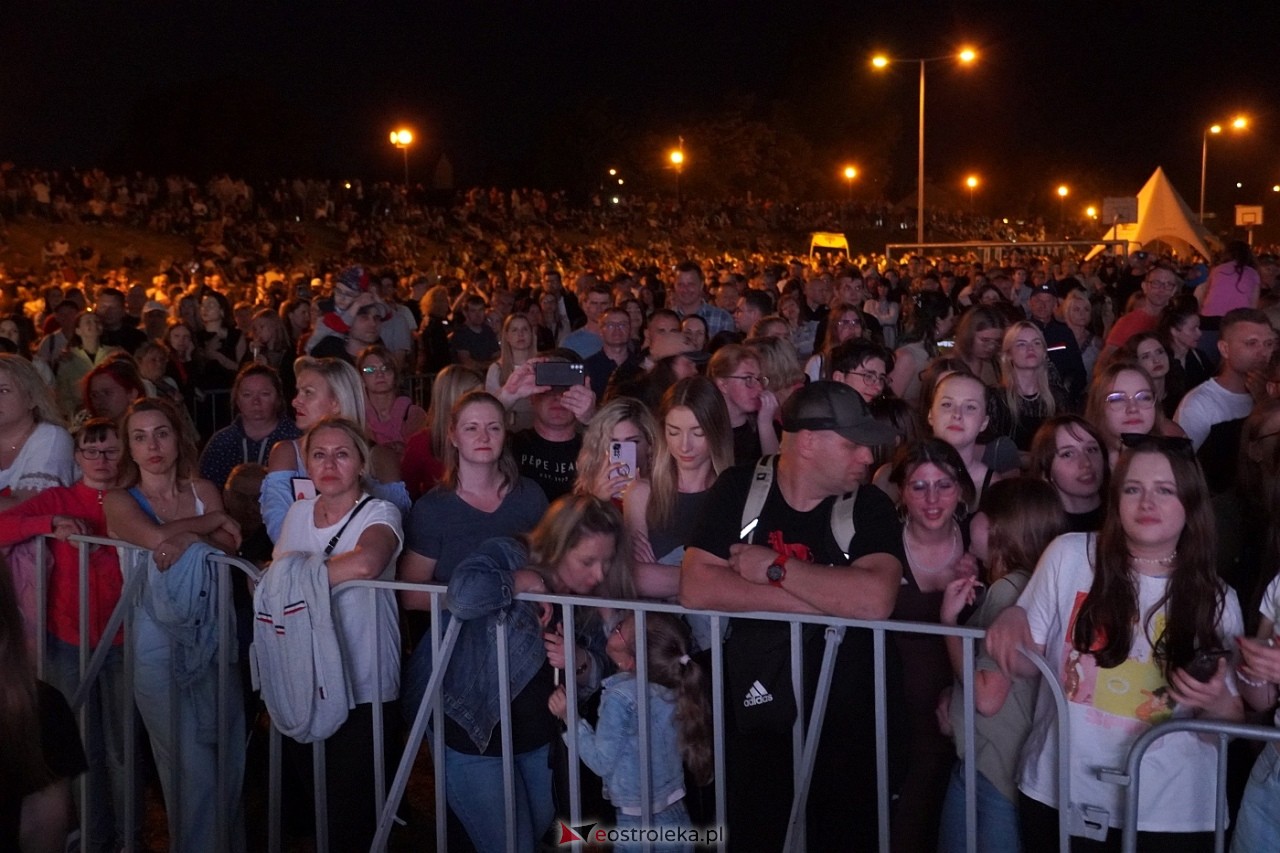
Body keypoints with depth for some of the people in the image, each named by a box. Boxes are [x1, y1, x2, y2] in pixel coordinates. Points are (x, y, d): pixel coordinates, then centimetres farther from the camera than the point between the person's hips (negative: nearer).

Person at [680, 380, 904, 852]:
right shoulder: (738, 488, -5)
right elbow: (696, 588, -17)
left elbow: (876, 600, -23)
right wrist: (825, 599, -19)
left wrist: (774, 568, -18)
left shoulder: (868, 505, -6)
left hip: (845, 715, 0)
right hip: (754, 706, 0)